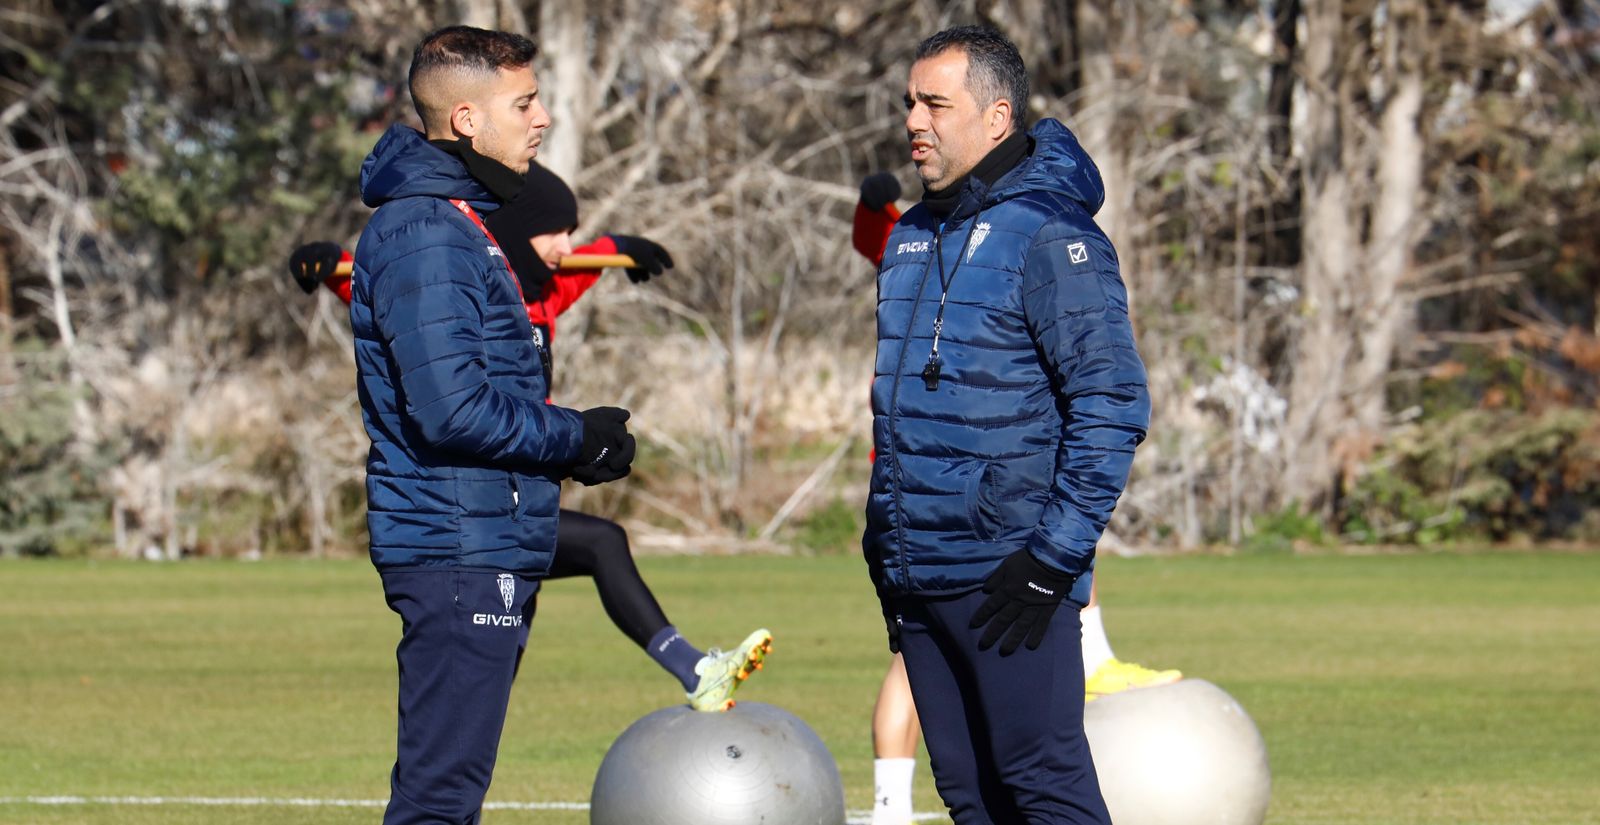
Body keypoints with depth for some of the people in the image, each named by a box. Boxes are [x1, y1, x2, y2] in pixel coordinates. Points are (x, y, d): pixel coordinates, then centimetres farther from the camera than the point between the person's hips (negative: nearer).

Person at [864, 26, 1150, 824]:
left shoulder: (1048, 234, -10)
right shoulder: (910, 239, 16)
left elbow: (1113, 405, -14)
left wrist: (1053, 556, -18)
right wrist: (882, 545, 20)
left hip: (1007, 573, -8)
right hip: (918, 575, 8)